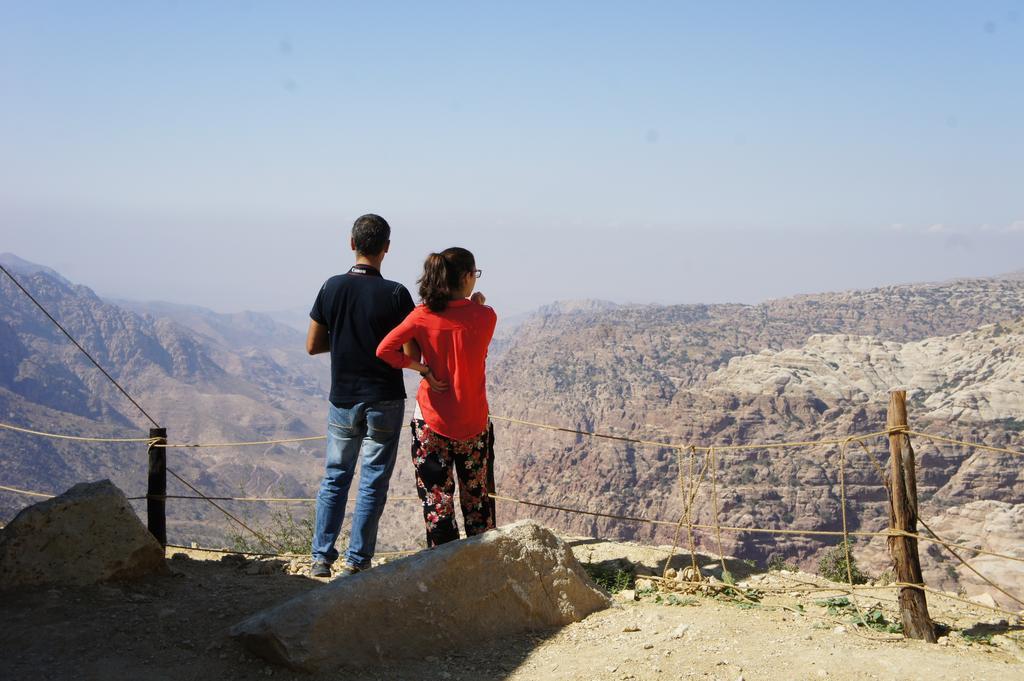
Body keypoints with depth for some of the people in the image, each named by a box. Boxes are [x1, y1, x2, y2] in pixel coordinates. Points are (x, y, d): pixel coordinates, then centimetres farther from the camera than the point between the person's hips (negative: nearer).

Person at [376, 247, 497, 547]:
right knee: (478, 498, 16)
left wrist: (423, 369, -7)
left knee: (436, 497, 8)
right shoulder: (485, 316, -9)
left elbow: (385, 350, -15)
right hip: (474, 421, 1)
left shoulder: (423, 315, -8)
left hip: (432, 421, 0)